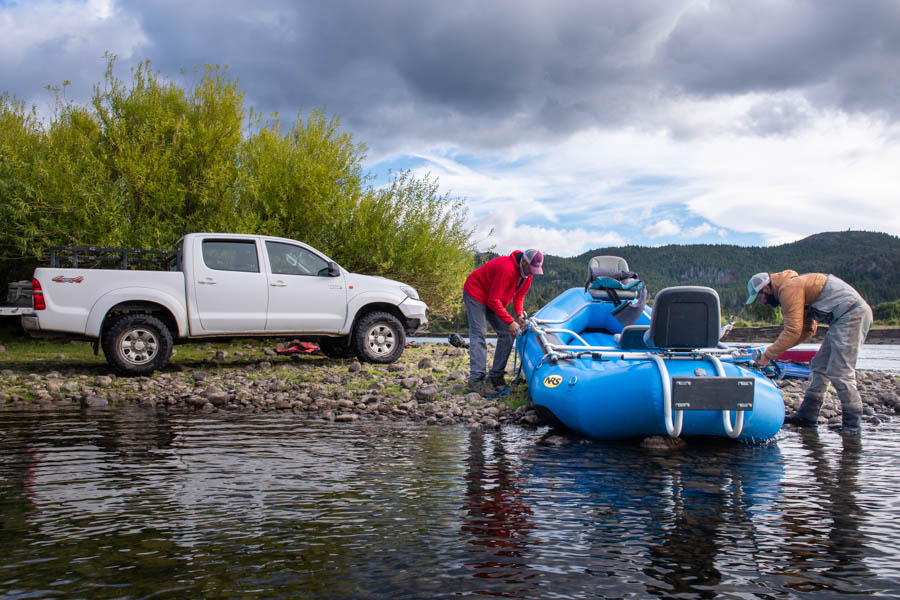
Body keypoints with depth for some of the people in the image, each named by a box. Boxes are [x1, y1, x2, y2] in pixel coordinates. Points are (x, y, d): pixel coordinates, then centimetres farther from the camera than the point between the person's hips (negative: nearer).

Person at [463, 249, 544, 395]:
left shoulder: (527, 273, -6)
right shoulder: (507, 268, -34)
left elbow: (519, 295, 6)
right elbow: (494, 301, -31)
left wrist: (519, 313, -13)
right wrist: (510, 322, -29)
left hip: (492, 300, 9)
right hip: (475, 294, -9)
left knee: (507, 334, 0)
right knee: (479, 335, -18)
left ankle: (495, 377, 2)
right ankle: (475, 380, -23)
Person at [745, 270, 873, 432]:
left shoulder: (788, 288, -12)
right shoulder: (795, 285, 20)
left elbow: (793, 331, -18)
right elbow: (808, 329, 20)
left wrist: (769, 354, -9)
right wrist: (777, 348, 12)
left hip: (852, 314, -11)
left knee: (839, 372, -10)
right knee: (820, 367, 12)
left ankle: (852, 423, -3)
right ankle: (807, 415, 16)